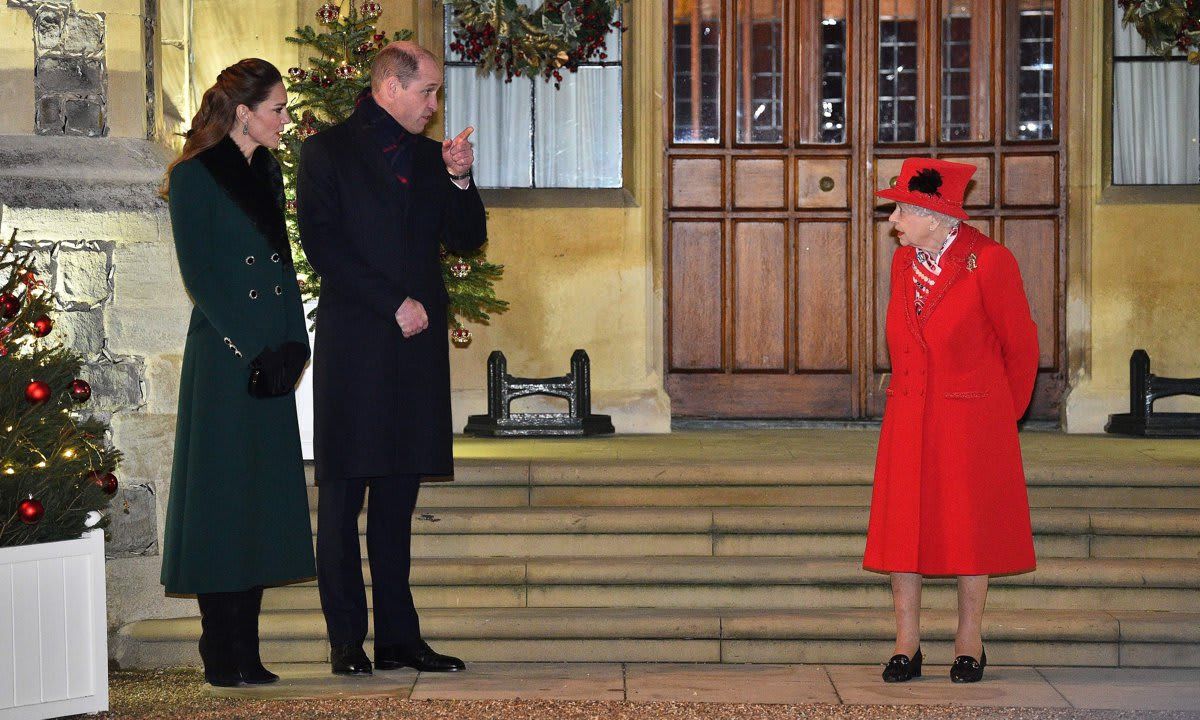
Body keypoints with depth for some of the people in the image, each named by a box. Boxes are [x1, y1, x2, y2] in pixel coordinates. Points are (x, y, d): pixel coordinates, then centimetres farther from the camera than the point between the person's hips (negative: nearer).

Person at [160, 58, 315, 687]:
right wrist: (250, 347, -14)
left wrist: (292, 343, 3)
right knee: (220, 498, -4)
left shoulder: (268, 172, 15)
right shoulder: (194, 176, -6)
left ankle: (246, 653, 12)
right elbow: (199, 274, -11)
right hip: (222, 355, -7)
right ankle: (221, 654, 2)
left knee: (263, 500, 7)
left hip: (272, 357, 7)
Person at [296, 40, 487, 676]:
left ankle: (399, 637, 10)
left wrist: (459, 179, -2)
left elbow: (467, 240, 15)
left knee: (398, 495, 7)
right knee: (343, 496, -1)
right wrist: (394, 304, -11)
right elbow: (322, 245, -7)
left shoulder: (430, 157, 17)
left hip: (416, 342, 5)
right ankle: (347, 640, 4)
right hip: (352, 344, -5)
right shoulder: (327, 151, 2)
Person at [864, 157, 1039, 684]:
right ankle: (906, 645, 11)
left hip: (971, 418, -5)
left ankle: (969, 645, 16)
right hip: (908, 418, 5)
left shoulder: (989, 262, -11)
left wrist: (1004, 416, 10)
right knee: (902, 523, 2)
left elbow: (1020, 345, -1)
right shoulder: (904, 262, 6)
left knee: (968, 526, 3)